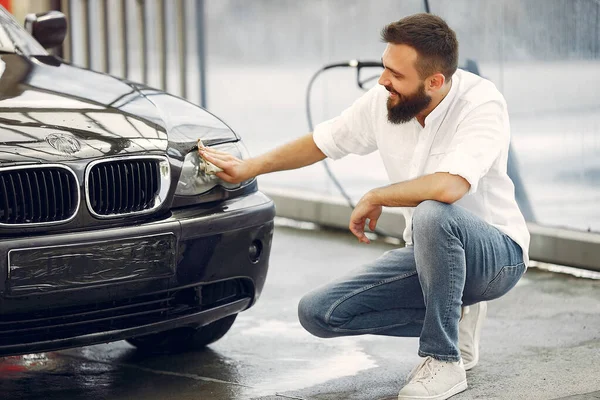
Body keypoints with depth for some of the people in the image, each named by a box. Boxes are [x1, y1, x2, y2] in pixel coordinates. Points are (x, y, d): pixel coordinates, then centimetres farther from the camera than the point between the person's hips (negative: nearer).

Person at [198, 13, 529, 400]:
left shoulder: (481, 103, -25)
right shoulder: (381, 102, -6)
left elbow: (448, 187, -40)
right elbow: (322, 142, 13)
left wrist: (373, 199, -24)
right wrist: (249, 167, 11)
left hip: (497, 252, -6)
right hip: (429, 250, 7)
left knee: (432, 214, -41)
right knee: (318, 313, -7)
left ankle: (445, 360, -20)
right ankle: (453, 318, 8)